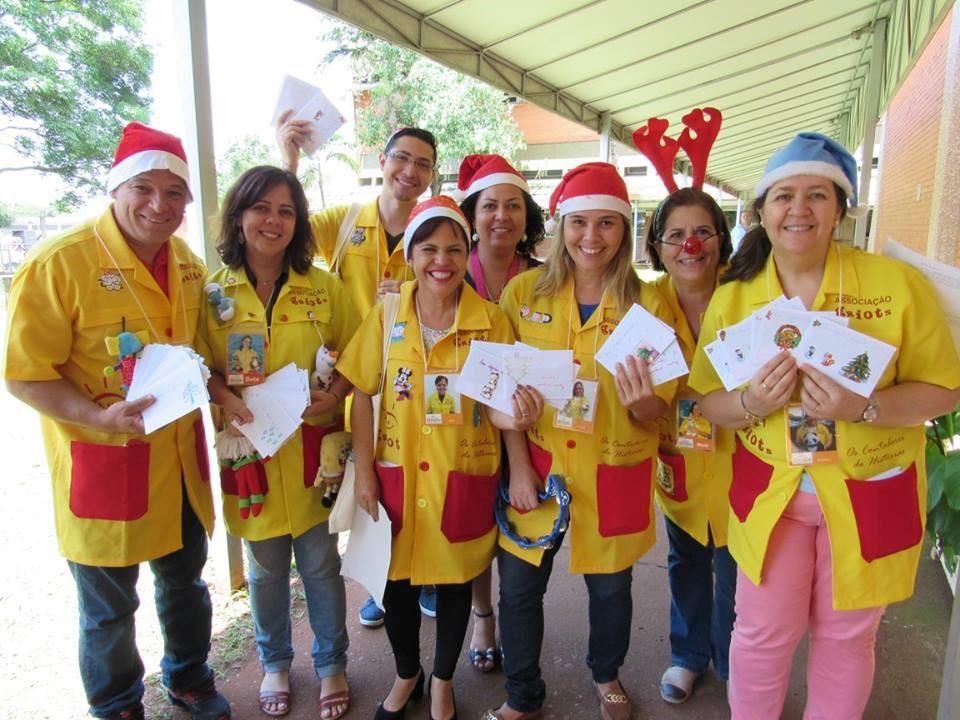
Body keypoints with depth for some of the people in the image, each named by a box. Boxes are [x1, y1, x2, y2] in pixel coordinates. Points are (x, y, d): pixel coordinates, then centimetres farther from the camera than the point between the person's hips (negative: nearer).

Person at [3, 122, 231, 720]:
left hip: (181, 456, 6)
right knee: (109, 607, 14)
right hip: (102, 462, -5)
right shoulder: (58, 263, -17)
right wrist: (100, 416, -29)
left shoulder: (188, 264, 2)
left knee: (186, 582, 24)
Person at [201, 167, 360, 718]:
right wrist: (223, 396, -16)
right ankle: (275, 663, 42)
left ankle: (331, 664, 35)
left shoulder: (325, 288, -2)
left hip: (314, 449, 0)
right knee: (265, 569, 17)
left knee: (321, 564, 12)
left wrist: (335, 394, -15)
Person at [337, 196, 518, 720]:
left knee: (455, 579, 15)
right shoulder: (386, 318, -3)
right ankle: (406, 674, 45)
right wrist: (364, 474, -2)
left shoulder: (491, 321, -8)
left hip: (465, 476, -1)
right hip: (397, 473, 2)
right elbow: (362, 396, 1)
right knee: (397, 580, 16)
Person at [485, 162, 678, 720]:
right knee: (518, 588, 8)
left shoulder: (648, 304, -7)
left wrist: (641, 400, -28)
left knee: (610, 586, 17)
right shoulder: (525, 292, -5)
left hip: (614, 471, 0)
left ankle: (607, 674, 50)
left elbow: (658, 411, -5)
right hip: (538, 464, 1)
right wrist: (516, 462, -9)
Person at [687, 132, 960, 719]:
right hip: (769, 489, 1)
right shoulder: (732, 298, -4)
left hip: (870, 492, -1)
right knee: (762, 633, 12)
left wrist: (863, 408, -26)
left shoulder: (897, 283, -11)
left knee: (845, 635, 17)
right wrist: (751, 404, -22)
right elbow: (708, 401, -1)